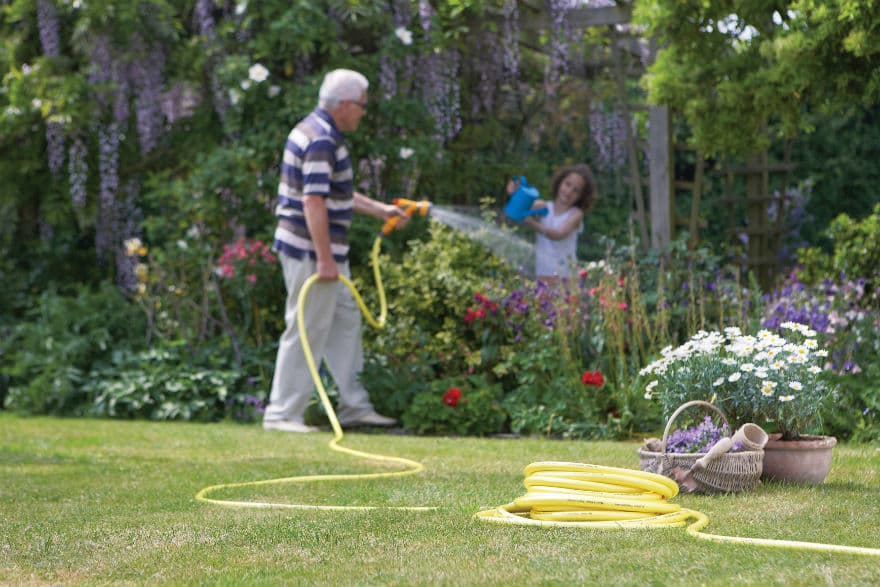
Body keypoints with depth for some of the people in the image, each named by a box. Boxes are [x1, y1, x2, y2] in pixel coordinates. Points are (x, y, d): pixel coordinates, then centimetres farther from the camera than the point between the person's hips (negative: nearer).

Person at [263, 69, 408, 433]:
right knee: (307, 330, -5)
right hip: (310, 252, -11)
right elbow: (314, 201, -25)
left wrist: (380, 210, 26)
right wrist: (325, 259, -26)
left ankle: (354, 406, 21)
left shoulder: (317, 132, 15)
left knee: (345, 321, 15)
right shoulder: (321, 141, -19)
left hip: (324, 252, 11)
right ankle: (282, 414, 0)